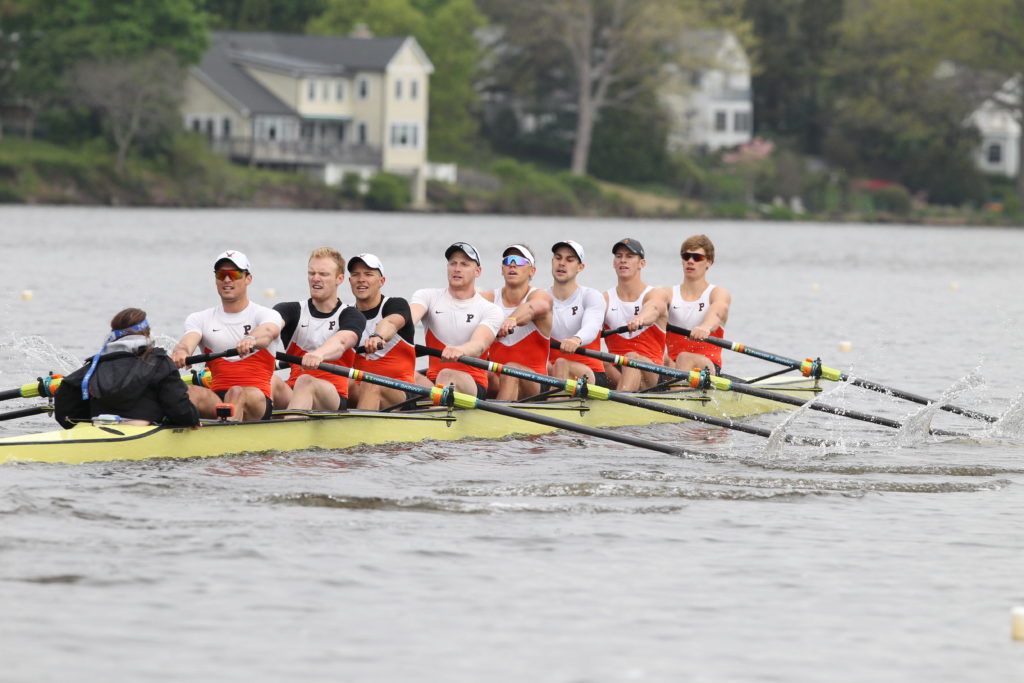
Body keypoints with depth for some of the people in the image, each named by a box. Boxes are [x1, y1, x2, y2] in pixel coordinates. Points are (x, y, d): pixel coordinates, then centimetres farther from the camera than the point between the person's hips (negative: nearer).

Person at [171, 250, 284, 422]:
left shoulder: (266, 315, 6)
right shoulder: (201, 319, 16)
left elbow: (268, 332, -19)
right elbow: (188, 341, -5)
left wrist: (251, 340, -45)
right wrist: (181, 351, -32)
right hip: (216, 399, 3)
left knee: (237, 394, -36)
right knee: (189, 392, -29)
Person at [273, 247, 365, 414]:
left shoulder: (350, 316, 7)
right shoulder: (292, 311, 15)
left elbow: (341, 342, -17)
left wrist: (319, 354, -43)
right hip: (291, 393, 3)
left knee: (305, 382, -35)